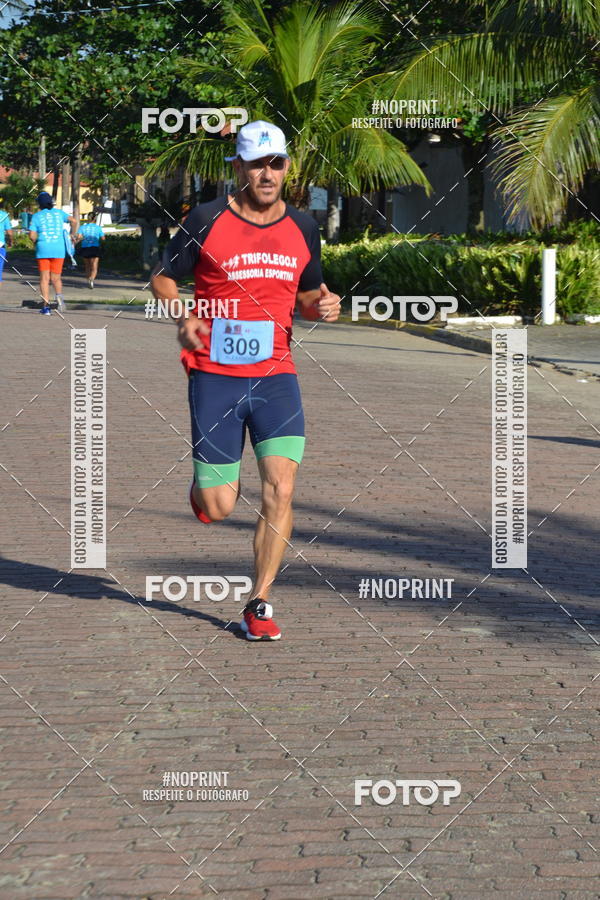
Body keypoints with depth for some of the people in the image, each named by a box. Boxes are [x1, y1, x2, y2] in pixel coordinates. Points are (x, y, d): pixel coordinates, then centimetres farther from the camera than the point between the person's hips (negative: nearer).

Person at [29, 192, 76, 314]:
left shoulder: (36, 216, 3)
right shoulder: (59, 212, 9)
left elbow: (32, 235, -6)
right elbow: (73, 221, -3)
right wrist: (72, 234, 11)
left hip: (43, 249, -2)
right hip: (59, 249, 2)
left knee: (44, 278, 3)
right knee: (56, 278, 9)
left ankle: (46, 306, -4)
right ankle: (59, 295, -22)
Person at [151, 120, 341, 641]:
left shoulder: (302, 228, 9)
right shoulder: (206, 221, -3)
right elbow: (163, 278, 7)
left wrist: (323, 306, -1)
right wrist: (181, 318, -12)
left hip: (276, 375, 2)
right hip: (215, 377, -2)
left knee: (281, 489, -14)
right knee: (216, 510, -2)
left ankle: (259, 605, 0)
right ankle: (205, 481, 37)